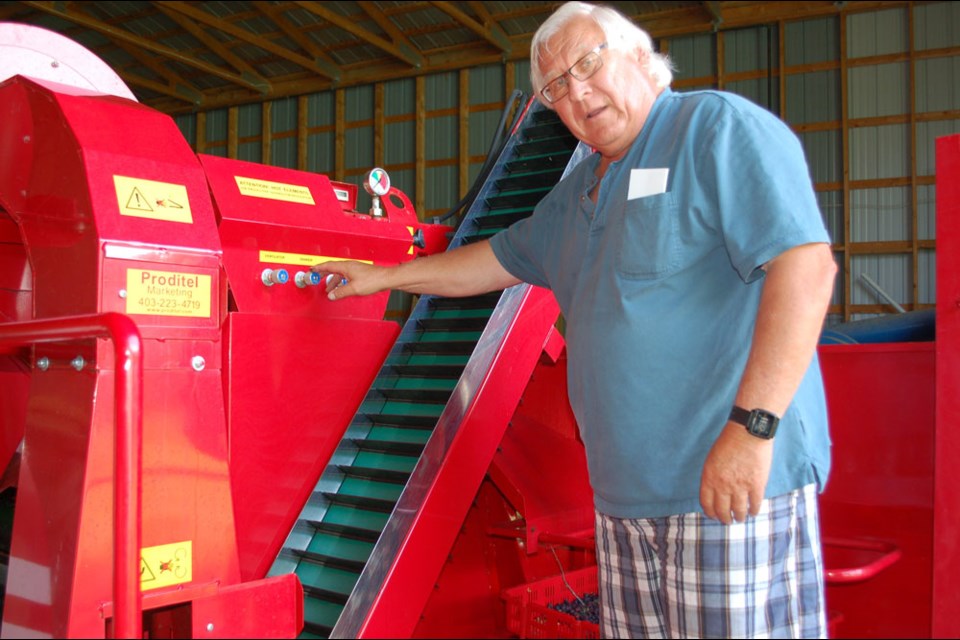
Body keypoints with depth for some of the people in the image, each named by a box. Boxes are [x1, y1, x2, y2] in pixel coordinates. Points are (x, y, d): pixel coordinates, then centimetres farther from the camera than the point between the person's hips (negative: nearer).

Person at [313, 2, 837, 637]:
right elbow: (500, 260, 33)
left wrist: (752, 425, -22)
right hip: (625, 491, 8)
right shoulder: (577, 193, 20)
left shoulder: (720, 128, -6)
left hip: (735, 484, -8)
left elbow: (805, 263, -17)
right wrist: (381, 276, 35)